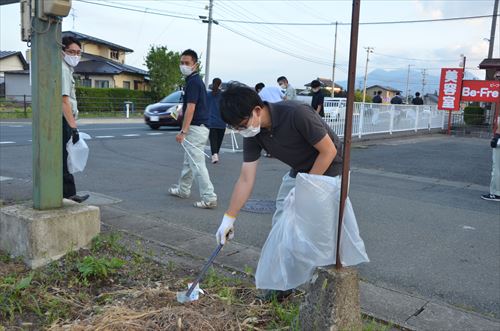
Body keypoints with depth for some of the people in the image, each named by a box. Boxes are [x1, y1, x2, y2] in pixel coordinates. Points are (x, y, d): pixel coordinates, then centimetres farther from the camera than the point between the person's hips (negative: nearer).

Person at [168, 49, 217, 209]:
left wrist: (183, 131, -23)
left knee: (197, 164, -10)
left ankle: (209, 198, -10)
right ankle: (183, 190, 35)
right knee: (189, 161, 21)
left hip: (195, 128, -11)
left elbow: (190, 108, -22)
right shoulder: (196, 80, 16)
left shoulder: (193, 82, -15)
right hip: (199, 128, 11)